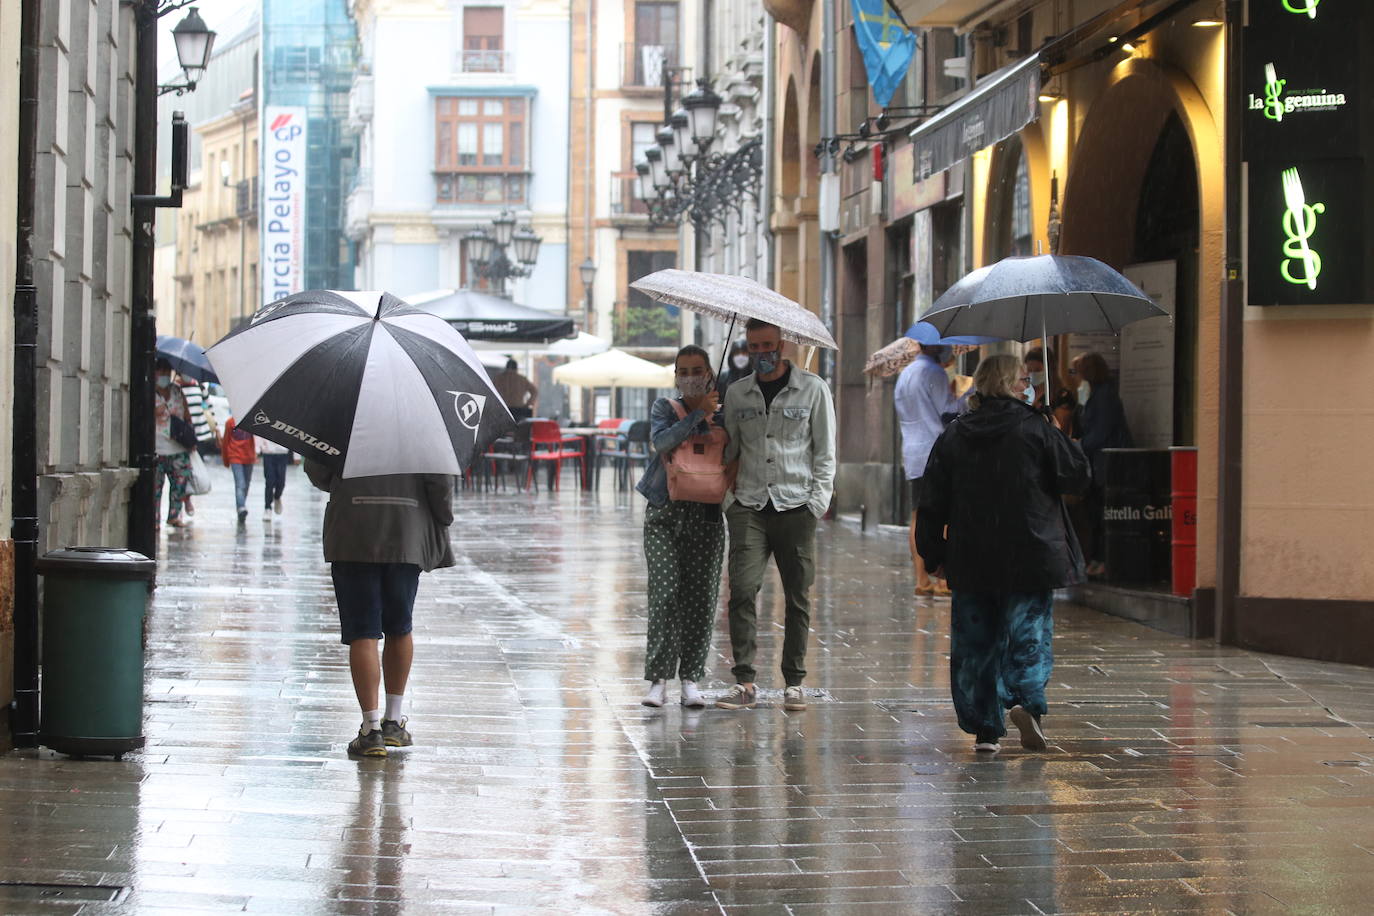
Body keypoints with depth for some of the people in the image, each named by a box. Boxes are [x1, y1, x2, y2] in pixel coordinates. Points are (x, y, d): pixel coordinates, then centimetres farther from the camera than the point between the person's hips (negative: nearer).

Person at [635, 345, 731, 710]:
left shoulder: (723, 414, 10)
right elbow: (661, 440, -14)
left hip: (705, 513, 2)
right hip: (664, 512, -1)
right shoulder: (664, 407, 7)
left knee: (700, 596, 0)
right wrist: (699, 414, -14)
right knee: (665, 592, -11)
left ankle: (691, 680, 7)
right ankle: (657, 679, -9)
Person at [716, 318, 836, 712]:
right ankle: (744, 682, -10)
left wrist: (817, 502, -5)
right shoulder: (737, 393, 12)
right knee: (743, 590, -12)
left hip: (796, 506, -1)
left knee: (797, 599, 2)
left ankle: (794, 683, 11)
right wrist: (728, 498, 4)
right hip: (749, 506, 2)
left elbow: (825, 452, 4)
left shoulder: (813, 389, 5)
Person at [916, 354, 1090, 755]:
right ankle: (1026, 701, -21)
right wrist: (1062, 440, 14)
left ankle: (983, 728, 6)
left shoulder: (953, 437, 6)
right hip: (1029, 558, -3)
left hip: (971, 561, 3)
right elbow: (1077, 475, -1)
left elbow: (933, 503, 6)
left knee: (975, 642, 8)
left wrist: (933, 554, 14)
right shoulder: (1035, 428, -5)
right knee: (1029, 634, 2)